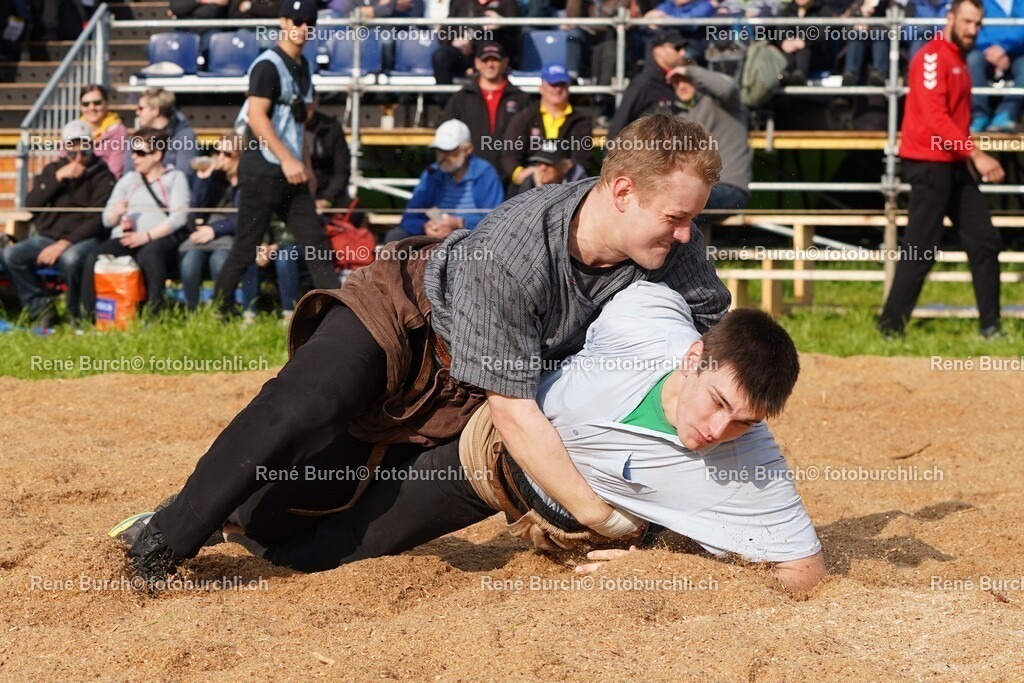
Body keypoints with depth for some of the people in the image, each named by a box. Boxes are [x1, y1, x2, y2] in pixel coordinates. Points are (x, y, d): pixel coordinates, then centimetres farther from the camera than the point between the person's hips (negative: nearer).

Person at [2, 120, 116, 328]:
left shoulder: (102, 176, -1)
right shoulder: (52, 170, 14)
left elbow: (97, 220, -11)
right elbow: (30, 203, 2)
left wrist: (64, 244, -22)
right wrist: (58, 177, -9)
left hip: (83, 239, -5)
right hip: (48, 237, 5)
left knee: (70, 258, -39)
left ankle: (76, 315, -15)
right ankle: (41, 309, -12)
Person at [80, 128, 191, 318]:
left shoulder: (175, 178, 14)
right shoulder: (128, 179, 27)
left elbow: (180, 216, -3)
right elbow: (107, 219, 20)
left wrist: (147, 236, -15)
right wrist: (116, 213, -6)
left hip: (159, 239, -4)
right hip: (123, 239, 4)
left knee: (149, 255, -41)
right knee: (94, 258, -29)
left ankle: (156, 314, -37)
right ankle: (92, 316, -27)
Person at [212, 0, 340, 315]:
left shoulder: (303, 66, 15)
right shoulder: (268, 65, -11)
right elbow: (257, 116, -20)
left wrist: (302, 164, 18)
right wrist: (287, 159, -24)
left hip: (291, 174, 9)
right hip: (262, 173, -9)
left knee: (317, 245, 5)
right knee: (245, 249, -5)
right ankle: (218, 315, 3)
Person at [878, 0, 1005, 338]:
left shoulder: (958, 60, 17)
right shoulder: (932, 57, -13)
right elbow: (935, 117, -22)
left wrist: (972, 158, 9)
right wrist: (977, 154, -24)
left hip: (955, 165, 9)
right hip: (930, 164, -9)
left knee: (984, 242, 7)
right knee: (921, 250, -8)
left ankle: (990, 326, 11)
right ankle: (891, 326, 0)